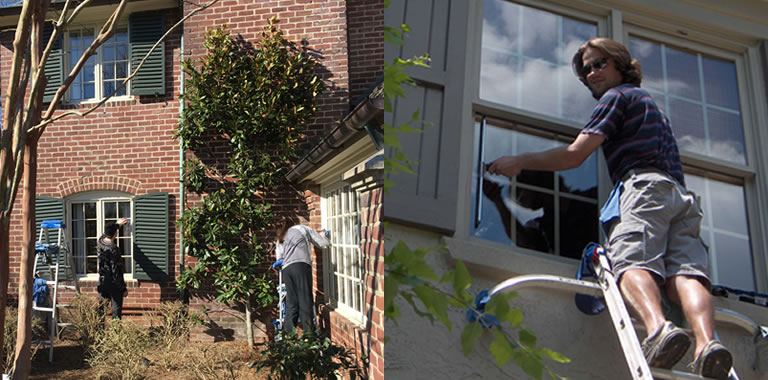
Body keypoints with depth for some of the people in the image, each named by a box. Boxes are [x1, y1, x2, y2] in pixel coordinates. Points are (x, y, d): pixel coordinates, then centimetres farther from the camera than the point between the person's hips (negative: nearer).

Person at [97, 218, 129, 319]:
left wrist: (117, 224, 39)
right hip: (114, 284, -7)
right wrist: (124, 288, -13)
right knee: (116, 310, 2)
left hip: (102, 283, 7)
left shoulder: (100, 242, -2)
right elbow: (117, 272, -20)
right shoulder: (113, 250, -23)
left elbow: (106, 233, 24)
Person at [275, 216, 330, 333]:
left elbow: (279, 258, 18)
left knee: (291, 302, 7)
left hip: (286, 269, 4)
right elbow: (323, 243, 18)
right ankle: (308, 331, -9)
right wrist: (323, 235, 39)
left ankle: (288, 331, 3)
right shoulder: (301, 228, 20)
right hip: (301, 266, -4)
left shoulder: (281, 238, 30)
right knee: (305, 300, -6)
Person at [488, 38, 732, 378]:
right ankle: (706, 343, -42)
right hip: (682, 195, 7)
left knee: (633, 261, -26)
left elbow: (574, 155, 3)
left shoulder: (617, 96, 13)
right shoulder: (652, 106, 40)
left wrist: (520, 161, 11)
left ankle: (658, 328, -54)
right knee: (684, 271, -16)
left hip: (644, 186, -7)